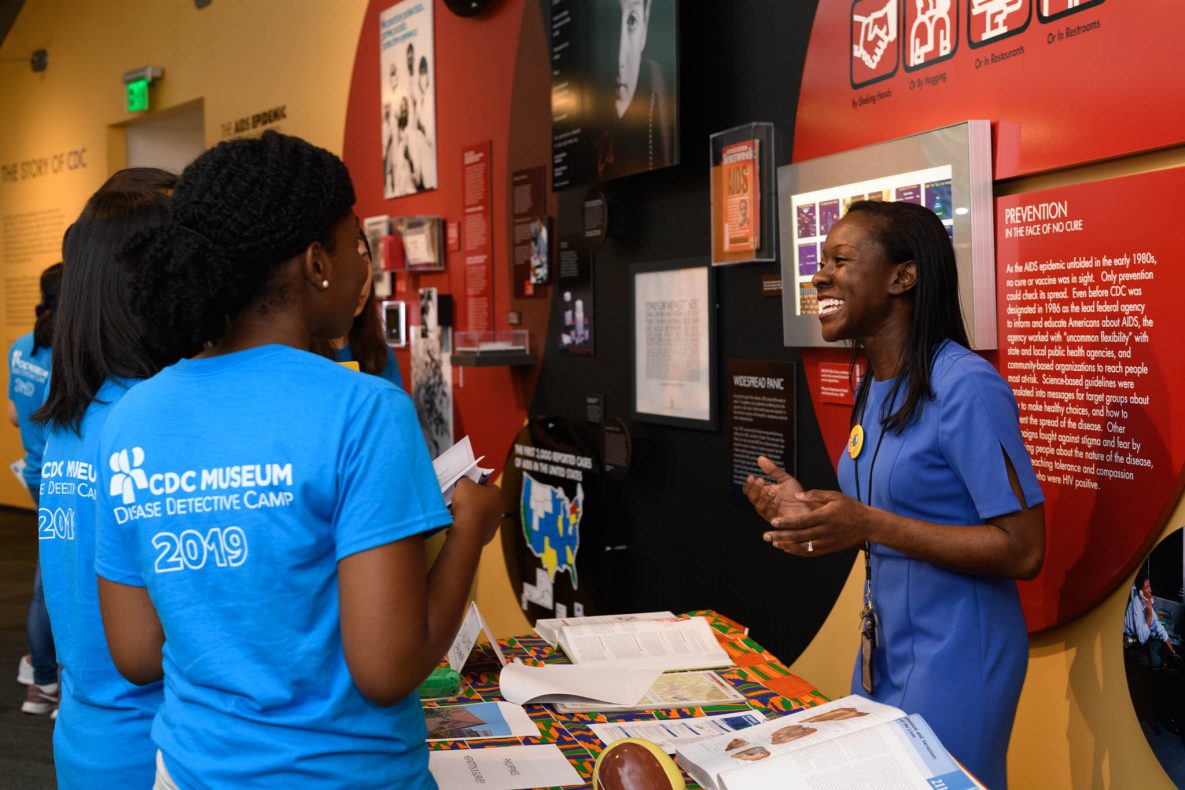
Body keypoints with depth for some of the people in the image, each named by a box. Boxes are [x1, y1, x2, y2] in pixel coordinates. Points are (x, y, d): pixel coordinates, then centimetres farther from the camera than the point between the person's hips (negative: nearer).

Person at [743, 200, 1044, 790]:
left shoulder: (966, 386, -19)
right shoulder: (874, 388, 7)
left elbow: (1023, 551, -22)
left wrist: (869, 526, -28)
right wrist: (812, 514, -1)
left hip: (957, 654, -8)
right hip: (886, 649, 8)